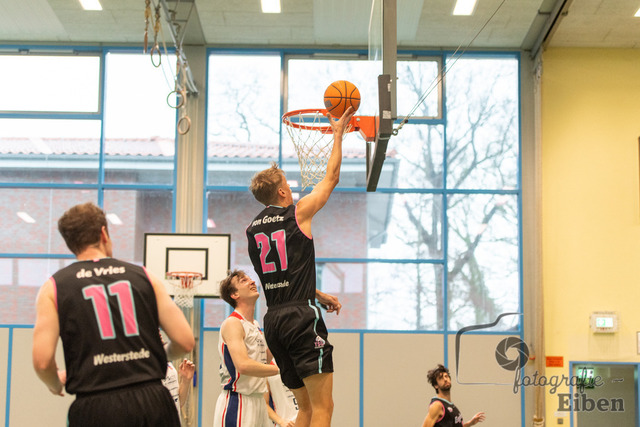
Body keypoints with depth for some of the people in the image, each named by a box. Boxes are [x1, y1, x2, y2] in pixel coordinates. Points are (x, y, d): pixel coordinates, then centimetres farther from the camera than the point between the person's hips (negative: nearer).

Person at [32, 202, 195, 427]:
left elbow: (42, 361, -5)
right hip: (153, 401, 1)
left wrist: (55, 384, 18)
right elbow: (185, 341, 4)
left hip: (95, 408, -1)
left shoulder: (54, 287, 6)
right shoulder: (143, 276, 10)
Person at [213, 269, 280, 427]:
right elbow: (243, 365, -24)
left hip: (258, 401, 9)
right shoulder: (232, 323, -12)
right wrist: (280, 369, -16)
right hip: (237, 401, -9)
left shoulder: (255, 325, 16)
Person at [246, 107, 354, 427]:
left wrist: (319, 295, 28)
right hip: (301, 316, -7)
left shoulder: (252, 229, 15)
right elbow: (331, 178, 8)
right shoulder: (298, 213, -3)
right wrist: (338, 134, 18)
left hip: (274, 319, 7)